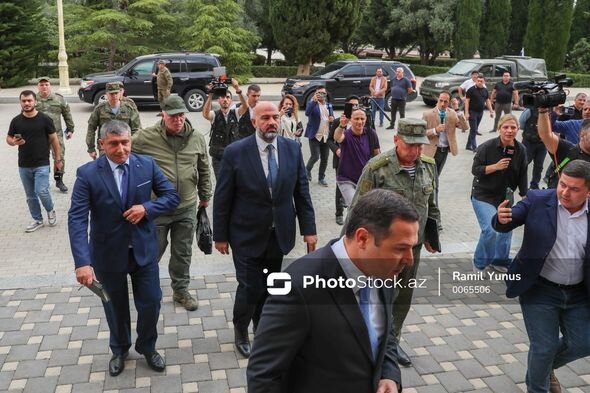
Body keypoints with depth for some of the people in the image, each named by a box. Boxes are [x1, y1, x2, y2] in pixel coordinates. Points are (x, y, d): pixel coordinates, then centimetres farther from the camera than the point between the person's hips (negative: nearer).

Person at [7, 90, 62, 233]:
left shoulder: (45, 119, -6)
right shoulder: (16, 121, 1)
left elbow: (54, 139, 0)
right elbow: (8, 138, 11)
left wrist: (57, 159, 1)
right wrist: (14, 142, -14)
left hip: (42, 164, -3)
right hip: (24, 166, 4)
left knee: (41, 191, -14)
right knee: (30, 196, 11)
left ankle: (50, 210, 16)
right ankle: (37, 220, 26)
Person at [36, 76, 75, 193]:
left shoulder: (59, 99, 4)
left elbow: (67, 114, 10)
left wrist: (70, 129, 9)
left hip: (56, 133, 0)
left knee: (60, 157, 0)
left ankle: (59, 180, 13)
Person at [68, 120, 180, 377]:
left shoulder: (147, 164, -7)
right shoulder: (87, 173, -15)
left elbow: (172, 196, -1)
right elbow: (77, 219, -21)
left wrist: (147, 208, -21)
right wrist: (83, 262, -32)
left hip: (144, 250, 1)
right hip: (108, 254, -1)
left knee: (151, 303, 9)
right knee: (115, 307, 18)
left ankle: (147, 347, 37)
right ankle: (119, 350, 44)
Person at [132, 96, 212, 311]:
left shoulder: (196, 138, -1)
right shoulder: (145, 138, -12)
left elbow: (204, 170, 11)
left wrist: (205, 196, 17)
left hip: (187, 207, 3)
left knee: (183, 253, 14)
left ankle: (181, 290, 31)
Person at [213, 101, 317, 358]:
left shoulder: (292, 149, -2)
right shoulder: (235, 152, -12)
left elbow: (301, 192, 3)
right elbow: (222, 198, -7)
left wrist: (308, 229, 1)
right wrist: (220, 235, -5)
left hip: (279, 235, 3)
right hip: (247, 236, -3)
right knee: (250, 288, 2)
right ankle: (240, 331, 32)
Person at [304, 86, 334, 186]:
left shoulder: (329, 105, 14)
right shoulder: (312, 103, -4)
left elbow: (332, 117, 23)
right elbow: (307, 113, -23)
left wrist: (332, 118, -1)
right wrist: (314, 101, -32)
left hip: (326, 136, 5)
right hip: (315, 135, -5)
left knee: (324, 159, 7)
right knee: (315, 156, -10)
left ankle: (321, 178, 21)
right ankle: (307, 170, 19)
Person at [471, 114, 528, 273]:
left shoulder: (521, 150, -4)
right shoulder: (487, 147, -16)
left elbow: (522, 175, 5)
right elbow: (475, 169, -13)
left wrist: (524, 195, 4)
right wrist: (495, 166, -25)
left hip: (505, 196, 5)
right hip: (483, 195, -5)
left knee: (506, 229, 13)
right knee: (490, 230, -17)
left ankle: (499, 260, 36)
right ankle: (480, 263, 7)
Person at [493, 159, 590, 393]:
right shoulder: (537, 200, -12)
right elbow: (505, 225, -9)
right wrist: (501, 219, -32)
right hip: (540, 289, -3)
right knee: (544, 347, 4)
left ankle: (546, 366, 43)